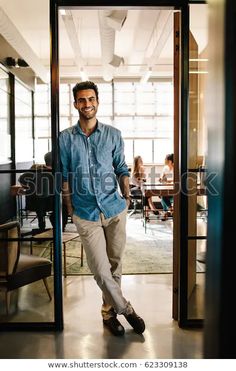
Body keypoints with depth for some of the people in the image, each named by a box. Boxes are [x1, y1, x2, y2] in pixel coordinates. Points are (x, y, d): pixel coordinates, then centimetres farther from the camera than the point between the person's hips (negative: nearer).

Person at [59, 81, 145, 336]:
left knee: (114, 264, 11)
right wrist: (69, 207, 3)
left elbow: (121, 169, 9)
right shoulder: (65, 138, 0)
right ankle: (126, 309, 20)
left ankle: (109, 310, 31)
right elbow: (64, 176, 5)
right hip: (85, 213, -1)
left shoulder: (113, 135, 2)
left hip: (115, 209, 1)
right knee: (100, 269, -2)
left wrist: (127, 195, -1)